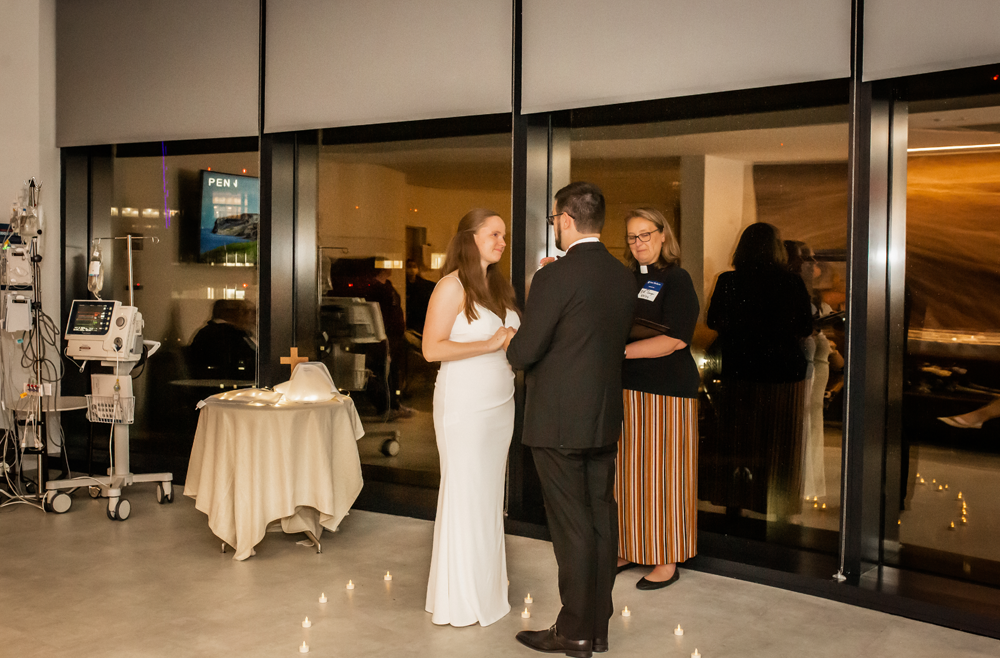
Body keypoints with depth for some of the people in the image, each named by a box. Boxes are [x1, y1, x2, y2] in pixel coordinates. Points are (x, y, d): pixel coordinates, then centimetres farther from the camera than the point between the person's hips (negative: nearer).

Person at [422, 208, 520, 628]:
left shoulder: (499, 286, 13)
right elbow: (432, 349, -16)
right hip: (464, 405, -7)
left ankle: (486, 585, 22)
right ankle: (458, 598, 11)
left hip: (500, 403, 7)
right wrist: (491, 344, -17)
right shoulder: (453, 286, -9)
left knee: (490, 493, 11)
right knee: (464, 493, -1)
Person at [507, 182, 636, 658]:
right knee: (601, 521, 13)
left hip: (559, 422, -7)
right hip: (605, 419, 7)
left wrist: (511, 344, 8)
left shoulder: (555, 277, -17)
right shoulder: (623, 276, 6)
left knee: (571, 527, 2)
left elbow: (523, 353, -14)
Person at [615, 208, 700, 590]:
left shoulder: (676, 280, -5)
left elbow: (675, 339, -16)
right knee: (625, 472, 8)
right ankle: (630, 549, 20)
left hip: (665, 392, -6)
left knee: (660, 472, -1)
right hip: (625, 389, 6)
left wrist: (621, 351, -20)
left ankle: (667, 560, 10)